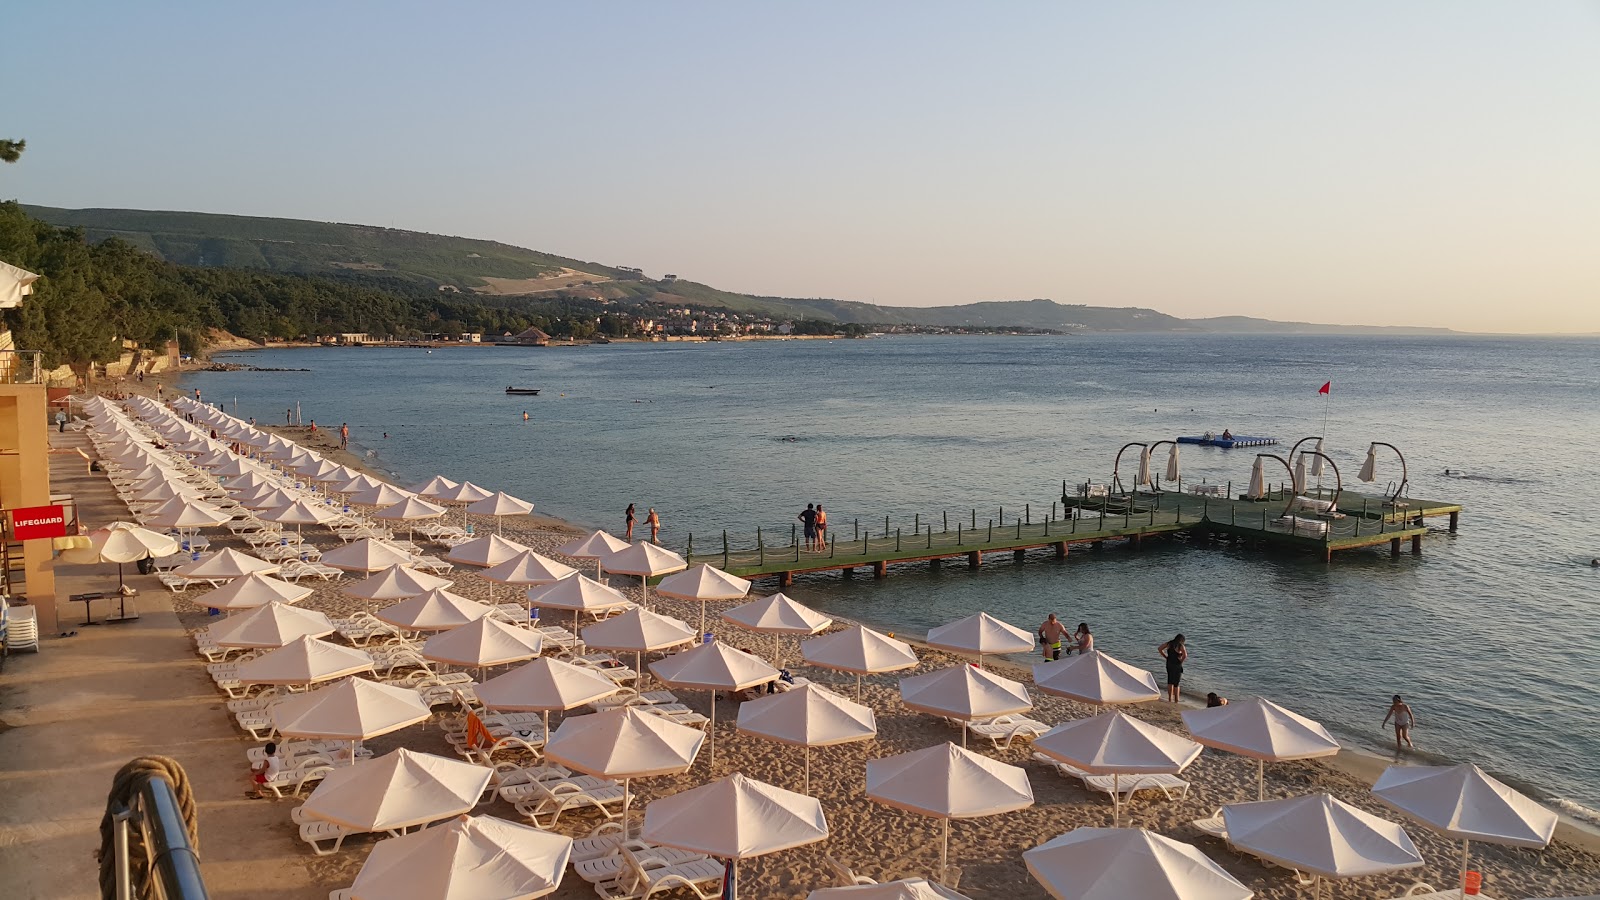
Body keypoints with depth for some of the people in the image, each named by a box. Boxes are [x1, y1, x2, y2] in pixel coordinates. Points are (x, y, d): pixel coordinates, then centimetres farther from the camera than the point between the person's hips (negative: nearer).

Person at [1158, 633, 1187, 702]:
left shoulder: (1169, 643, 2)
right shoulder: (1181, 646, -14)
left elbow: (1159, 649, 4)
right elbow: (1185, 655, -30)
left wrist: (1165, 657, 6)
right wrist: (1181, 660, -11)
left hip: (1169, 665, 5)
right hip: (1177, 666, -5)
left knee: (1170, 682, 19)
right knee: (1176, 684, 6)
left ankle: (1170, 699, 27)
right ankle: (1176, 700, 11)